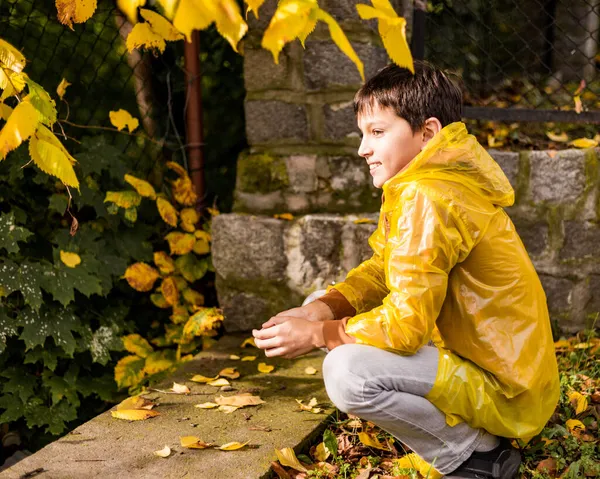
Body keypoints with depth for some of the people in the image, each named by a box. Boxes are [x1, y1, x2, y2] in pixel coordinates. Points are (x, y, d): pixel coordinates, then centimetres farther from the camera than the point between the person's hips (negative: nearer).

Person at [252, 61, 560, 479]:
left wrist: (317, 334, -14)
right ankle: (472, 437, 11)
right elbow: (382, 270, 13)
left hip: (503, 390, -10)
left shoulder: (429, 198, -24)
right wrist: (321, 310, -5)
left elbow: (404, 325, -27)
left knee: (347, 372, -29)